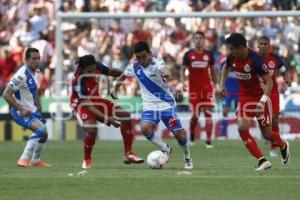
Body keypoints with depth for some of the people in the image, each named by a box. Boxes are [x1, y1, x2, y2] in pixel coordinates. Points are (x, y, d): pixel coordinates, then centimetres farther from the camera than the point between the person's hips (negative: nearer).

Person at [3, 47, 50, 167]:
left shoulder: (34, 72, 4)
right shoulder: (21, 75, -24)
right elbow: (6, 94, -24)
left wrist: (39, 110, 16)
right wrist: (21, 110, -24)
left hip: (32, 111, 9)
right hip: (20, 112, -9)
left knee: (44, 134, 19)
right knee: (41, 129, -28)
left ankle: (35, 161, 40)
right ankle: (24, 159, -26)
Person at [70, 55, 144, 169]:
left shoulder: (96, 66, -20)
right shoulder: (78, 81, -35)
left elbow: (111, 72, 4)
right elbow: (88, 105, -33)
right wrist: (106, 119, -38)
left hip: (95, 100, 7)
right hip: (81, 104, -7)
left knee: (125, 115, -7)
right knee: (92, 129, -33)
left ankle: (128, 154, 1)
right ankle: (87, 160, -4)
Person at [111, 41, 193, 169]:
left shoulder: (157, 63, -18)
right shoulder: (134, 67, -3)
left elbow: (163, 69, -44)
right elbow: (122, 77, 19)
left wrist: (164, 73, -68)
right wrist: (114, 90, 6)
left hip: (167, 104, -3)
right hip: (150, 106, 3)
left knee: (179, 134, -6)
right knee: (145, 128, -26)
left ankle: (187, 158, 23)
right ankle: (165, 149, -3)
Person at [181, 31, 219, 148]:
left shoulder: (208, 55, 5)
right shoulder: (188, 55, 0)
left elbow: (212, 70, 13)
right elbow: (183, 69, 3)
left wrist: (216, 84, 8)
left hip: (207, 88, 1)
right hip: (194, 89, -1)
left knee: (208, 114, -7)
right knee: (194, 115, -1)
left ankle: (208, 141, -6)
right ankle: (191, 134, 28)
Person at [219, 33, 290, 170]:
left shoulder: (255, 60, -27)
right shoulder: (232, 57, -7)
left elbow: (269, 82, -24)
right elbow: (226, 68, 19)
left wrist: (262, 101, -34)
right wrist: (222, 85, 9)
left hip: (260, 96, -5)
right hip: (245, 98, 5)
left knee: (267, 134, 2)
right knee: (242, 128, -16)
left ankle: (283, 146, 38)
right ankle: (262, 161, -11)